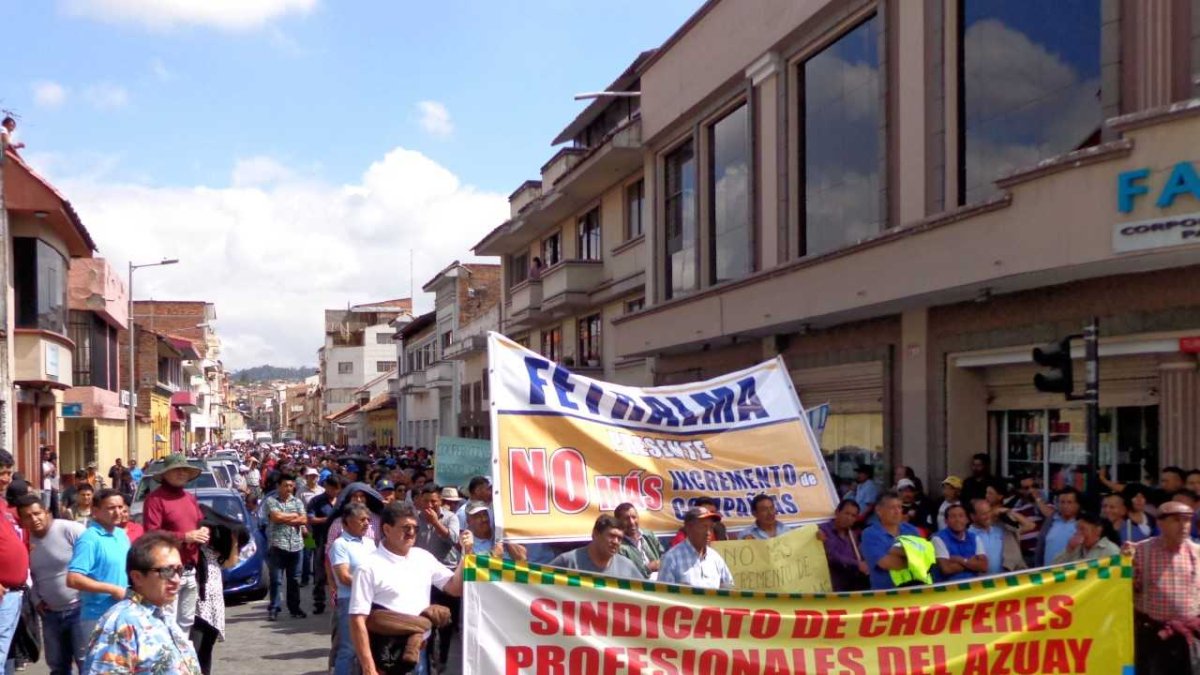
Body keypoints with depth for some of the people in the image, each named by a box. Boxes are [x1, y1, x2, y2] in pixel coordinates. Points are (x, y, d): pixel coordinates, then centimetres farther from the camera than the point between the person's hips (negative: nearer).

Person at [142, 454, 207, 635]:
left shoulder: (190, 498, 17)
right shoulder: (156, 498, -8)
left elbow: (202, 524, 23)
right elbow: (151, 534, -17)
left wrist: (204, 532, -2)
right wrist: (184, 536, -19)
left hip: (191, 570, 8)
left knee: (187, 621, 16)